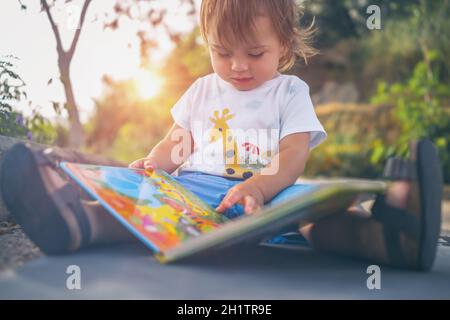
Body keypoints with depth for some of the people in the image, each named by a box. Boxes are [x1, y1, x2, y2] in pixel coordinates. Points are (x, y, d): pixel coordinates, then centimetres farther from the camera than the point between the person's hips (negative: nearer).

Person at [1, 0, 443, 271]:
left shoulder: (290, 92, 10)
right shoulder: (202, 91, 21)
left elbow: (293, 155, -4)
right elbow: (177, 142, 21)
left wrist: (258, 187, -26)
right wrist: (154, 161, -4)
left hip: (269, 193, -2)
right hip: (197, 188, 3)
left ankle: (380, 234, -66)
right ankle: (80, 221, -59)